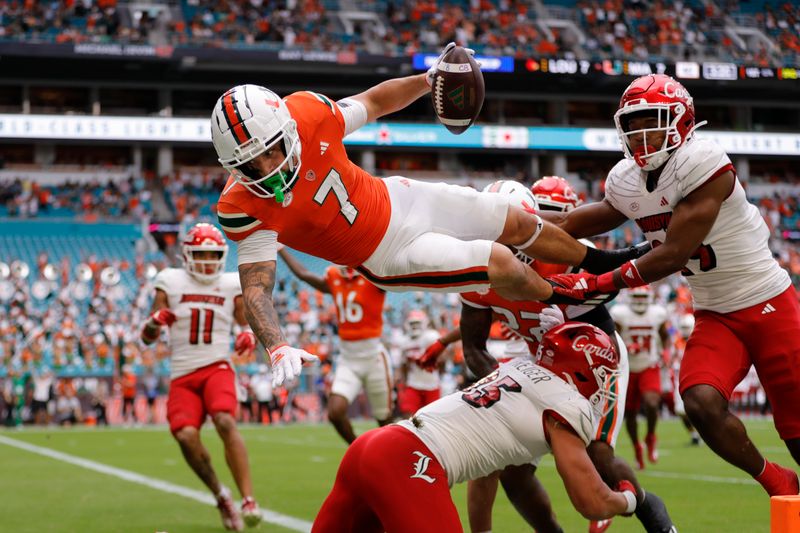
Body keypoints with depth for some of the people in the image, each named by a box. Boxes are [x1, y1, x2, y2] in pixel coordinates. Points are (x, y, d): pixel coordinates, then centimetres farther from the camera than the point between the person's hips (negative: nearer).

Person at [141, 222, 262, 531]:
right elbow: (147, 338, 8)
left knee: (225, 422, -29)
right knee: (186, 436, -20)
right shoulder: (170, 283, 6)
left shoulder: (232, 285, 8)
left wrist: (249, 336, -8)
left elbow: (247, 325, 17)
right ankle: (221, 496, 3)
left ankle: (248, 500, -31)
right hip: (182, 375, 1)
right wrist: (155, 321, -16)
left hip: (217, 367, -1)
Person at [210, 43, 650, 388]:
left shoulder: (305, 114, -23)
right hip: (389, 255, -4)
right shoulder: (246, 208, -32)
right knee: (498, 263, -14)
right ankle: (571, 301, 22)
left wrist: (429, 79, -3)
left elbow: (373, 102, -4)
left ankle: (600, 262, 47)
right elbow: (255, 287, -32)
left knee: (520, 225, 15)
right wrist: (277, 349, -47)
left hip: (397, 199, 4)